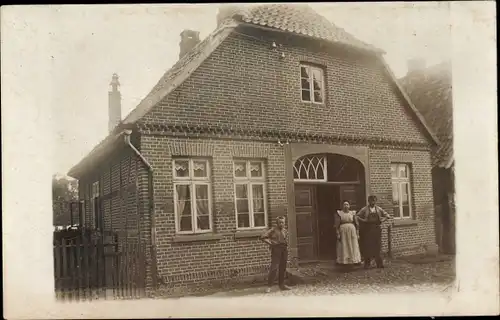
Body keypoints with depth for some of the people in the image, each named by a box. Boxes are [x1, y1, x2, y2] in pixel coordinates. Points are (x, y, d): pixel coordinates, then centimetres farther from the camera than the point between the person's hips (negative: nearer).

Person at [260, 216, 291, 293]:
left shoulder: (284, 230, 14)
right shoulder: (273, 230, -5)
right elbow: (263, 237, -10)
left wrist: (286, 245, 15)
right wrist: (270, 243, -12)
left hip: (284, 249, 6)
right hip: (276, 249, -6)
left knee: (283, 268, 8)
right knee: (274, 267, -11)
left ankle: (281, 285, 19)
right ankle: (269, 286, -7)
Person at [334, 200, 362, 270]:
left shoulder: (352, 213, 7)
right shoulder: (339, 213, 1)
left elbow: (356, 224, 8)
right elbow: (336, 225, -3)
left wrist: (357, 233, 3)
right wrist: (338, 234, -10)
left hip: (352, 232, 2)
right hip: (343, 232, -2)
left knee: (352, 248, 2)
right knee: (344, 248, -1)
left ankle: (352, 263, 10)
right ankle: (345, 263, 5)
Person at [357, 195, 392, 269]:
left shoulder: (379, 209, 9)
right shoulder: (364, 209, 0)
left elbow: (386, 215, 17)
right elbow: (357, 216, 0)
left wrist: (382, 220, 0)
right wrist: (363, 220, -12)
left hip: (377, 229, 2)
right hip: (367, 230, -2)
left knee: (377, 247, 2)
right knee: (367, 247, -1)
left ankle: (379, 263, 9)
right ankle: (367, 263, 6)